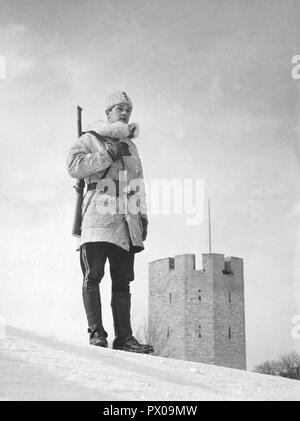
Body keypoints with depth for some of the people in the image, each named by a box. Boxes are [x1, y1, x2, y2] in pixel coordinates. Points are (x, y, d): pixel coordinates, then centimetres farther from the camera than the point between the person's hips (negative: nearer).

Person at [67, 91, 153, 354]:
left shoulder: (131, 146, 28)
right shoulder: (90, 139, 11)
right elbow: (73, 165, -7)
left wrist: (143, 214, 19)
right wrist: (109, 156, -9)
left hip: (126, 222, 5)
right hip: (98, 217, -5)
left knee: (123, 281, 0)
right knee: (93, 276, -12)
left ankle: (124, 337, -2)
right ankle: (96, 332, -10)